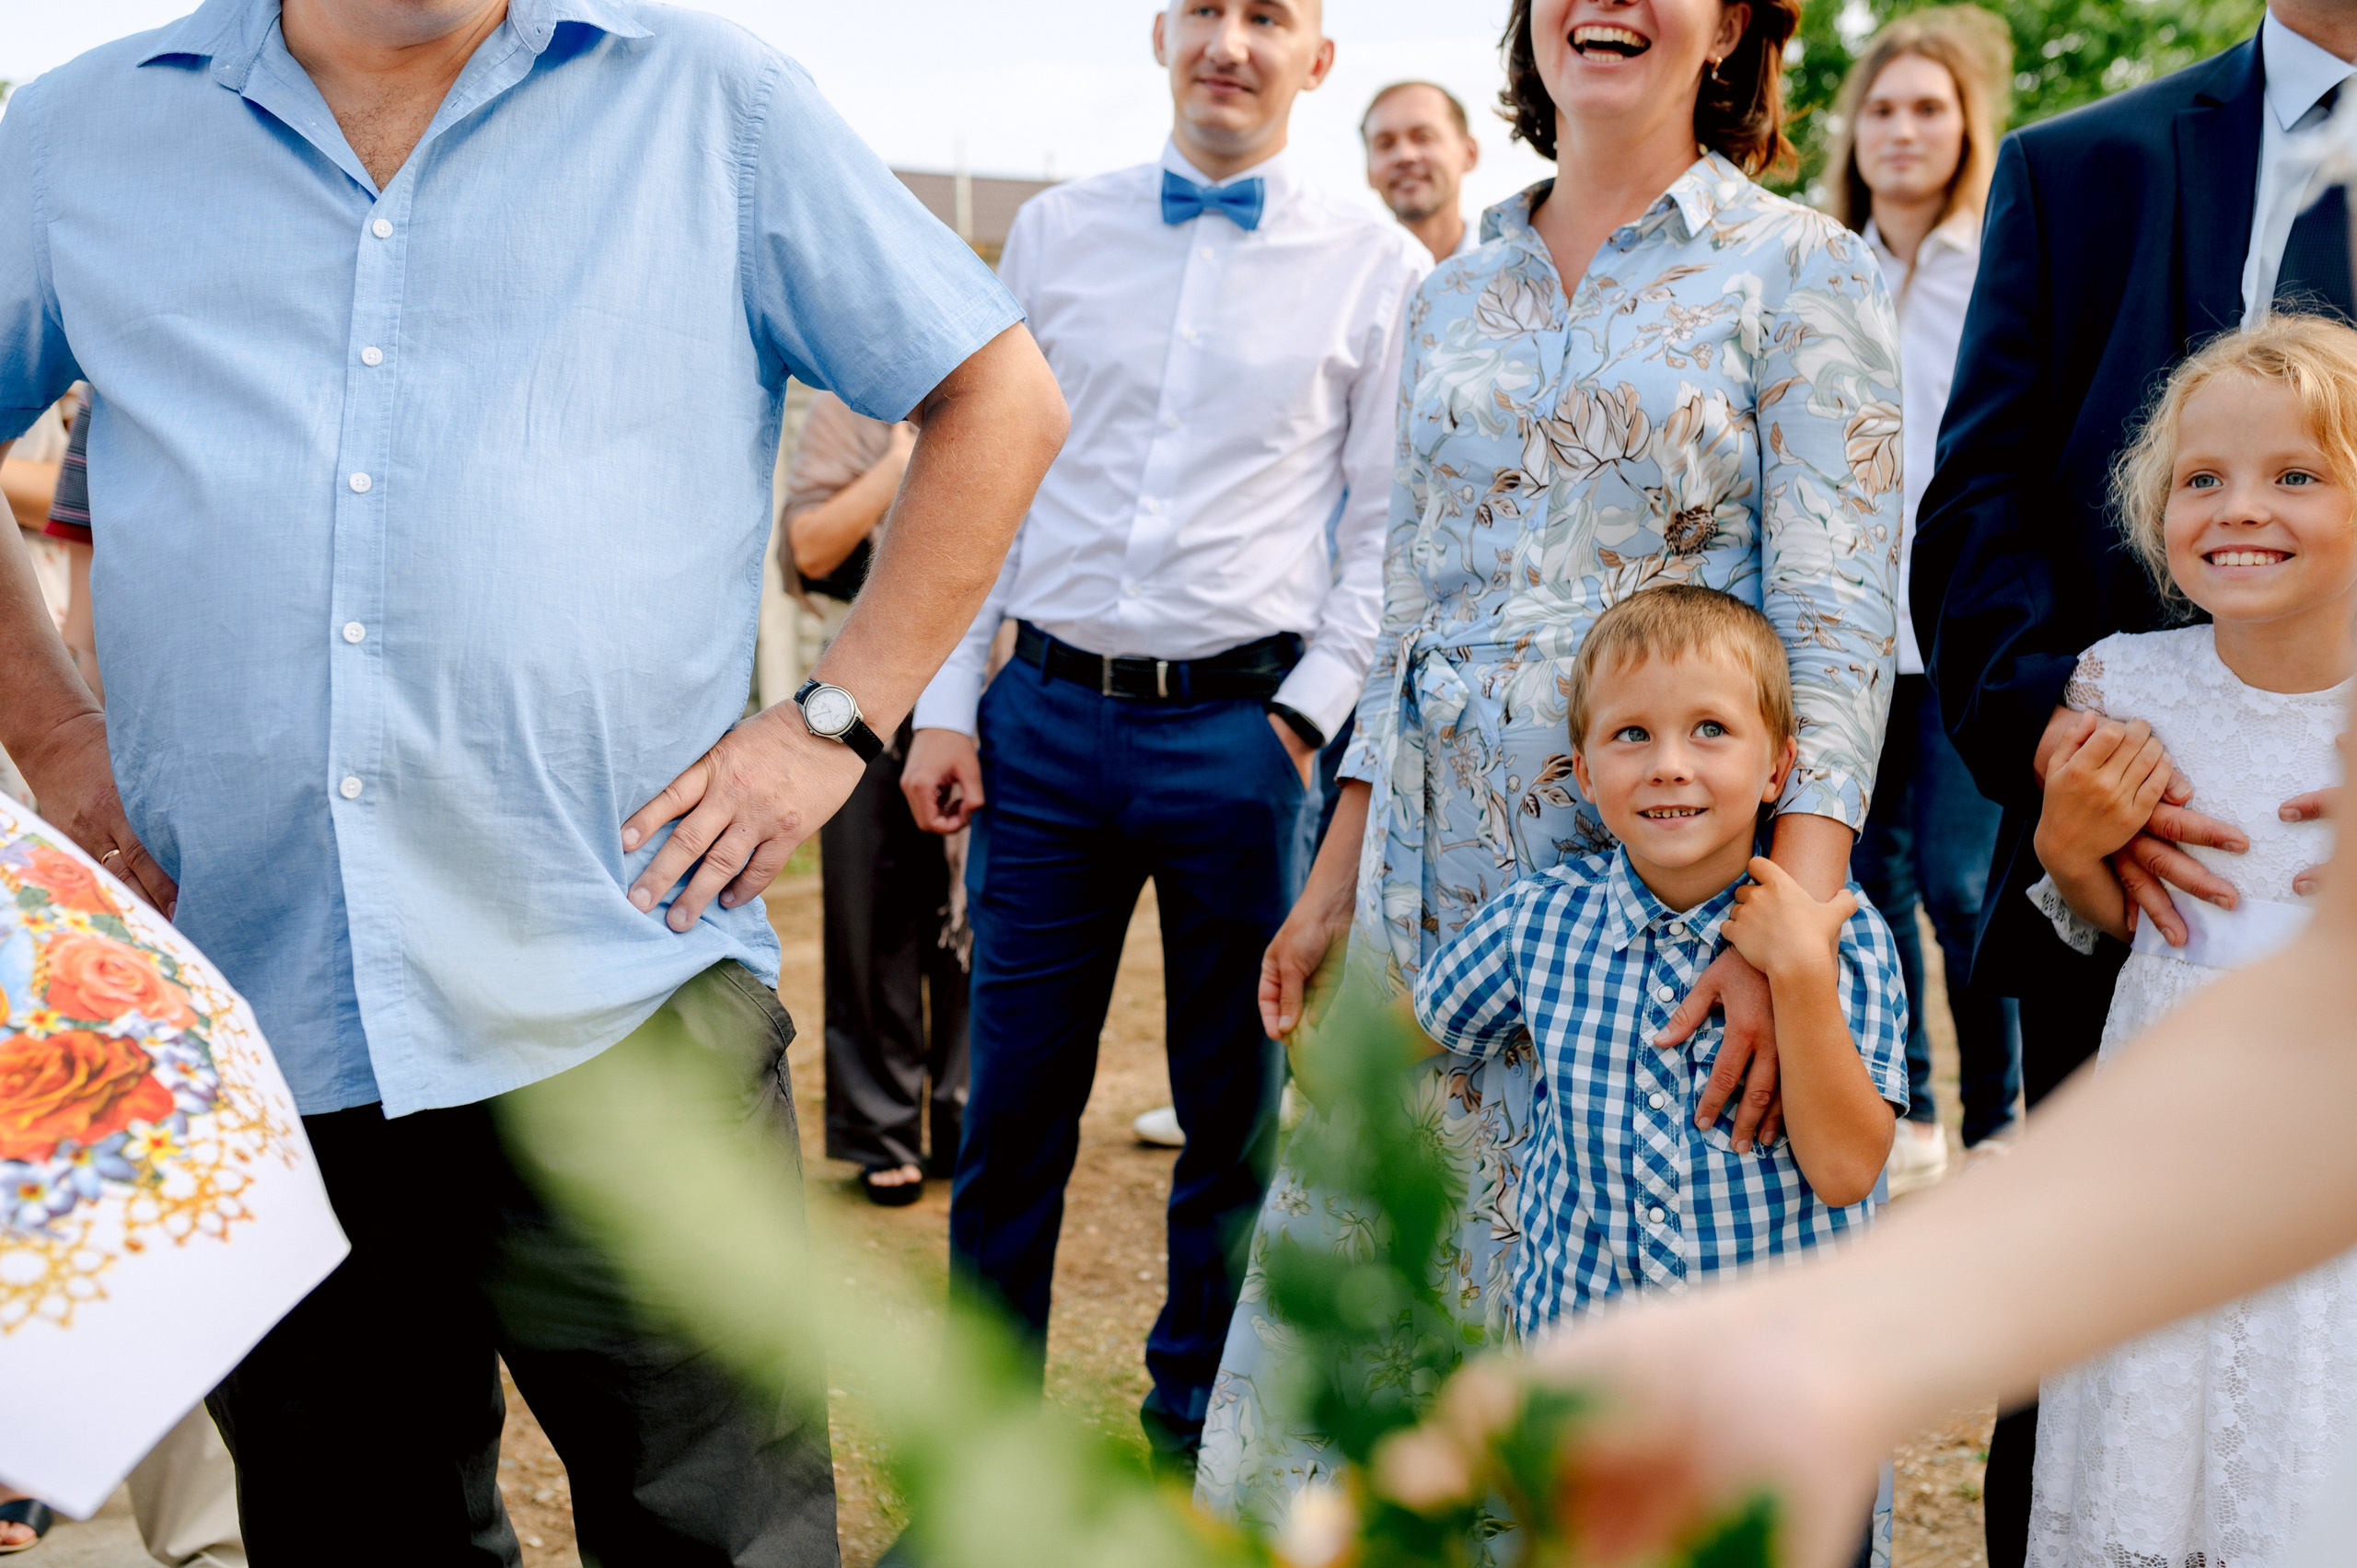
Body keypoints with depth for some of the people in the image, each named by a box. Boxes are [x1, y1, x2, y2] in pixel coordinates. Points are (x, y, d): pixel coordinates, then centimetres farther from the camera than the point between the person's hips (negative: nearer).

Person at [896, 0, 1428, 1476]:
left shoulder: (1377, 265, 2)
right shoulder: (1055, 231, 8)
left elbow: (1390, 524, 3)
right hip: (1049, 714, 2)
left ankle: (1193, 1432, 28)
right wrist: (947, 704, 4)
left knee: (1235, 1105, 9)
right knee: (1015, 1101, 6)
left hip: (1244, 727, -1)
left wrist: (1309, 716, -6)